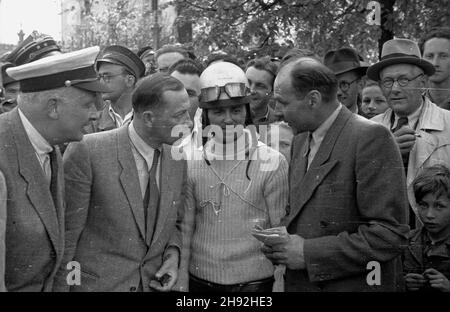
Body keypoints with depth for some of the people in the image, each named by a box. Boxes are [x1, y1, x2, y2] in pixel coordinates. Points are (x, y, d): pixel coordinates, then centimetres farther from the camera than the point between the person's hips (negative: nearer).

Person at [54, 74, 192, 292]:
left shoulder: (177, 159, -2)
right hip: (95, 283, -5)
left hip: (153, 283, 5)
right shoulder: (87, 152, -18)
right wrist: (60, 287, -10)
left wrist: (173, 254, -4)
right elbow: (65, 234, -13)